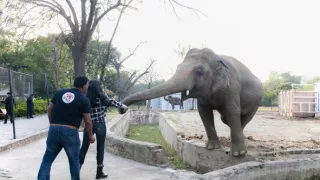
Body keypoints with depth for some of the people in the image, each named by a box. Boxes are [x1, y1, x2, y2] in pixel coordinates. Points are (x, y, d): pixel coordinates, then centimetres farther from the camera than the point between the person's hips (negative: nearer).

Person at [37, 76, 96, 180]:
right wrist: (90, 136, 11)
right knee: (74, 161, 14)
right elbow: (87, 121, -3)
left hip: (54, 129, 4)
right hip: (70, 132, -3)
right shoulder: (84, 99, -3)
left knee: (47, 159, 11)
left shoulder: (59, 93, 10)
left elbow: (49, 109, 15)